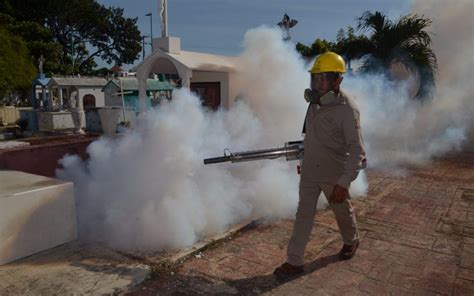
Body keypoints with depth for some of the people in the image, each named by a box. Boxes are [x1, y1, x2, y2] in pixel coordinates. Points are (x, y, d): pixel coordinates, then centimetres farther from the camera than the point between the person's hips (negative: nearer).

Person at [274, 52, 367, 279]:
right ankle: (294, 262, 15)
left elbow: (357, 149, -24)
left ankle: (351, 241, 47)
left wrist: (344, 183, -30)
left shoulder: (347, 109, -21)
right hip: (309, 172, 6)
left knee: (342, 212, 19)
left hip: (334, 175, -5)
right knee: (303, 215, 7)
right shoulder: (315, 102, 1)